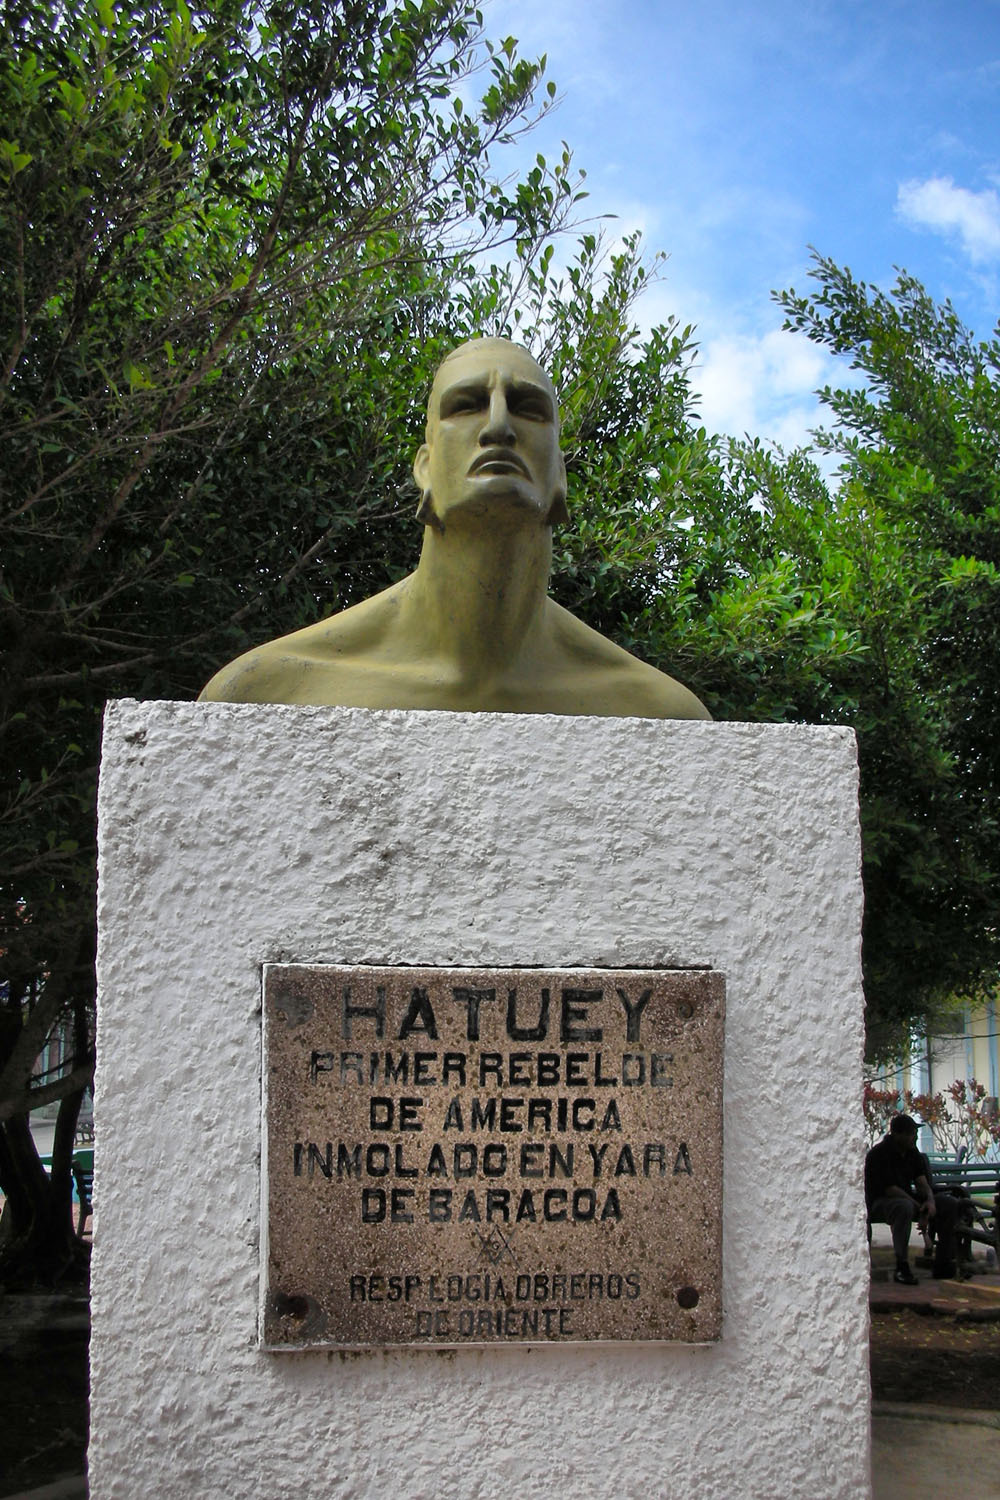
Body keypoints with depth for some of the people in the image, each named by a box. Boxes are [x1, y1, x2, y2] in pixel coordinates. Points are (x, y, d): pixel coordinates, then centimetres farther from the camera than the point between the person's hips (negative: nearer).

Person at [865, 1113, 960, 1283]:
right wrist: (919, 1208, -22)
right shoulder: (878, 1154, -19)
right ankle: (901, 1267, -38)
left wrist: (930, 1201, -21)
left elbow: (922, 1183, 2)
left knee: (950, 1205, -6)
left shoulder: (912, 1152, 5)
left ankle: (943, 1264, -2)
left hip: (906, 1198, 8)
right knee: (904, 1207, -42)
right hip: (879, 1203, -8)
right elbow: (890, 1189, -23)